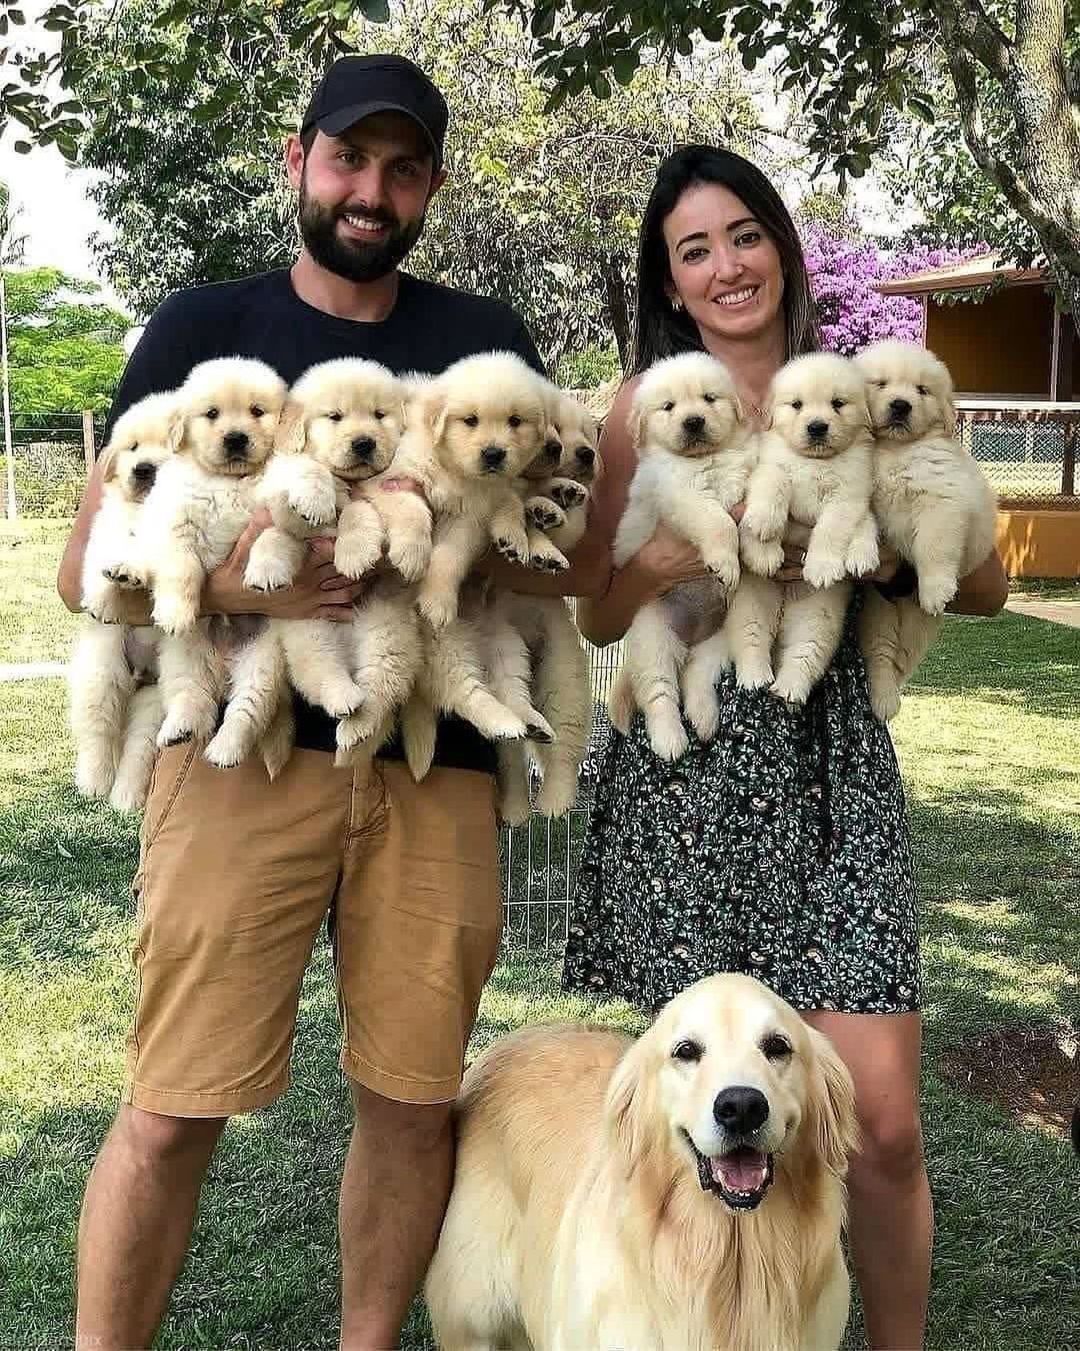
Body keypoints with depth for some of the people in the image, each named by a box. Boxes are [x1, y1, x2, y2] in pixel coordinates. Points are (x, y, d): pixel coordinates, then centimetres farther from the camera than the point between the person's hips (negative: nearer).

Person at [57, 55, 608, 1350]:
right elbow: (87, 565, 3)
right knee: (171, 1110, -4)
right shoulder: (205, 324, 7)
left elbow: (581, 560, 8)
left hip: (436, 768, 2)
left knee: (413, 1098, 6)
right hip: (244, 749, -2)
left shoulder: (485, 342, 12)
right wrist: (223, 578, -18)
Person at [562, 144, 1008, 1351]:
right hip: (686, 766, 0)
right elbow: (598, 617, 4)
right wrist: (676, 554, -14)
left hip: (832, 763, 1)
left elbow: (986, 588, 8)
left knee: (882, 1121, -5)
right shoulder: (645, 408, 5)